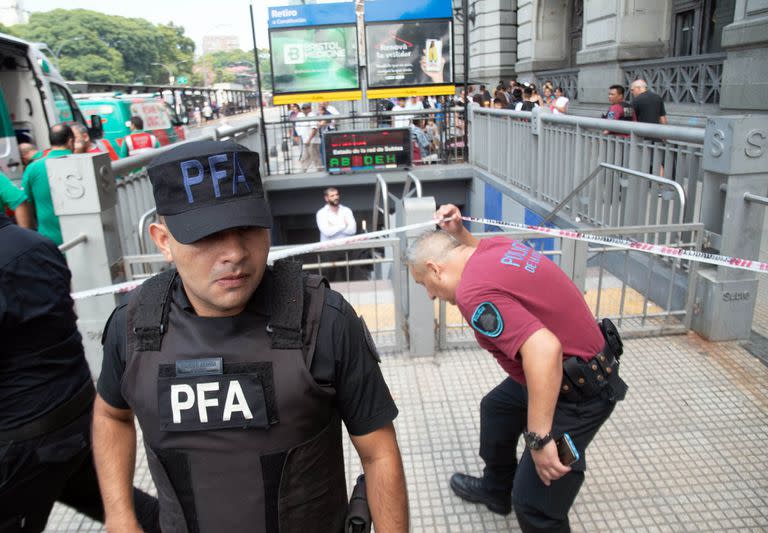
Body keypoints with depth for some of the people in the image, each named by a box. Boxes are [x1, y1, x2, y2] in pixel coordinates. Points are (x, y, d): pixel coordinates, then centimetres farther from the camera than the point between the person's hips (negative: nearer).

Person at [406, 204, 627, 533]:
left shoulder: (473, 289, -28)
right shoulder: (497, 245, 0)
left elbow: (544, 348, -39)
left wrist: (540, 438, -34)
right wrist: (458, 232, 9)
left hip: (578, 393, -10)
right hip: (578, 364, 11)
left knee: (534, 505, -5)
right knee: (496, 408, 30)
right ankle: (496, 489, 53)